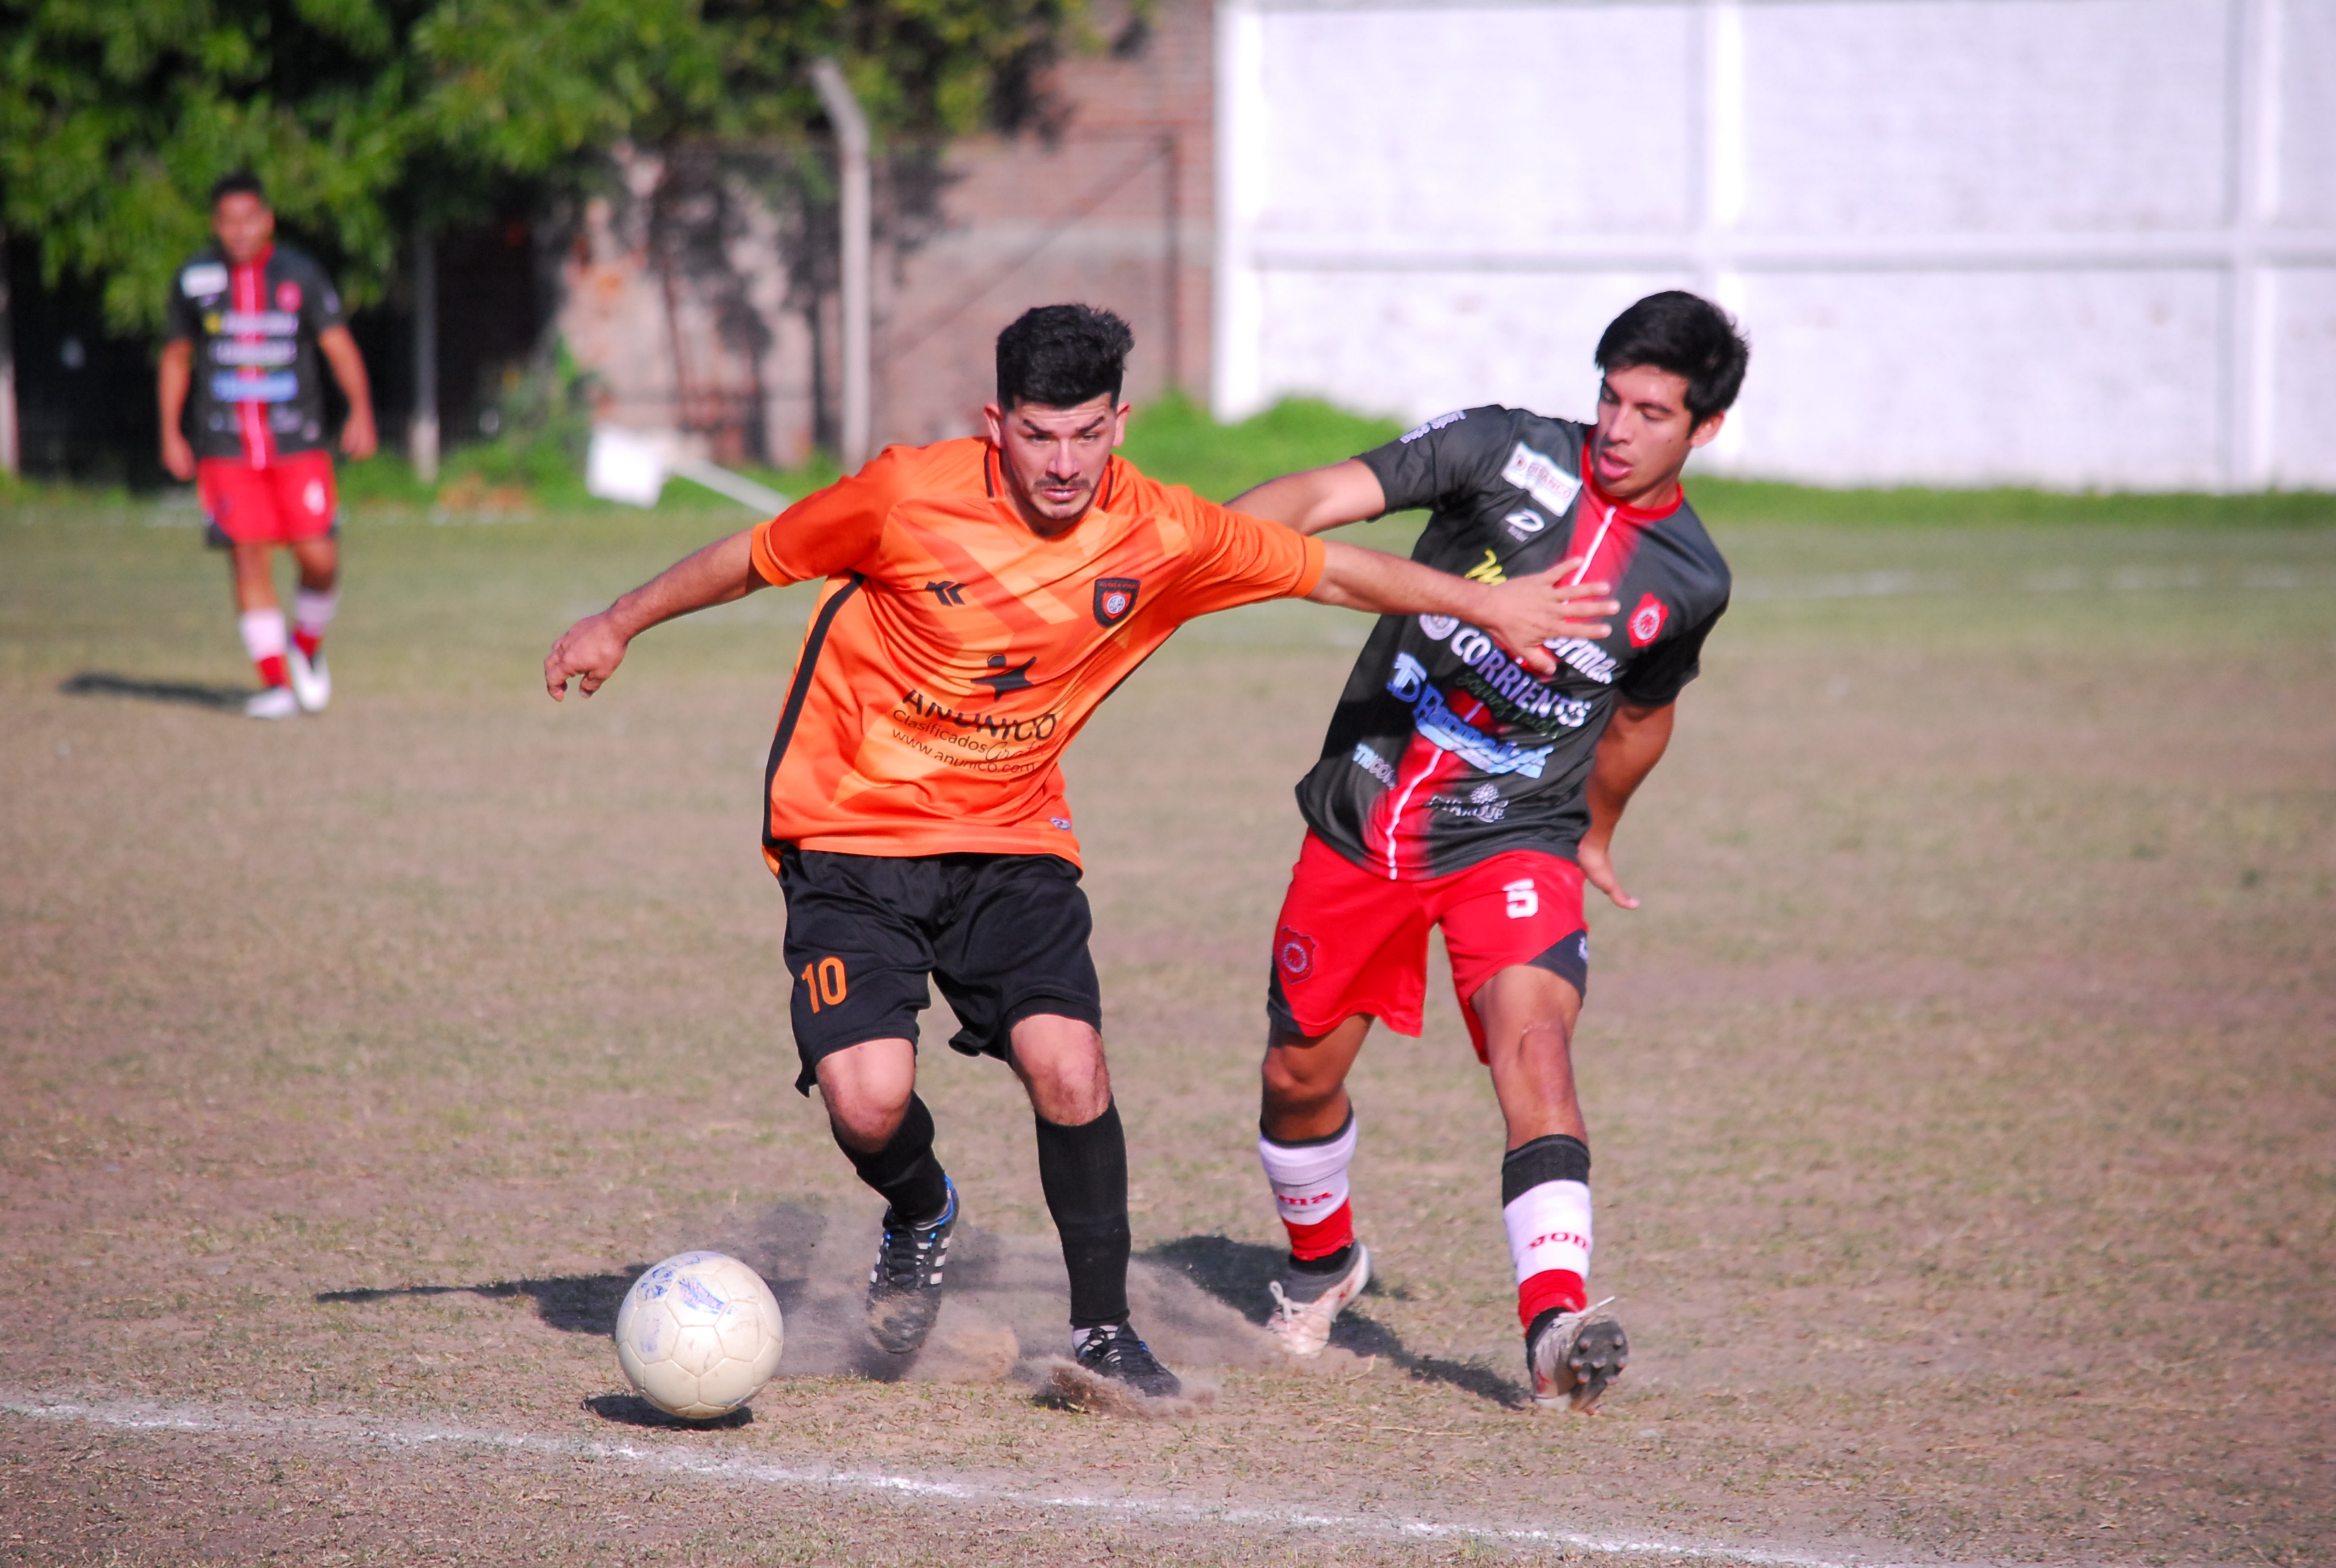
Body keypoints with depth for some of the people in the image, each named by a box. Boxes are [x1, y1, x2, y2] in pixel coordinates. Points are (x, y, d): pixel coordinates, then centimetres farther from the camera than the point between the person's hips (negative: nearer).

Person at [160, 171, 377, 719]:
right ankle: (275, 683, -2)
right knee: (250, 561, -7)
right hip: (226, 448, 0)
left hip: (298, 446, 0)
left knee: (320, 560, -7)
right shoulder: (195, 280, 5)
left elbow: (339, 345, -4)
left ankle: (307, 647, 22)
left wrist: (360, 410, -19)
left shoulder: (301, 275, 1)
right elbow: (176, 358, 15)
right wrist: (170, 435, 9)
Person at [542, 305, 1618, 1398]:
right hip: (852, 834, -2)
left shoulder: (1162, 538, -9)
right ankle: (921, 1217, 18)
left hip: (1012, 838, 2)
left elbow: (1328, 570, 6)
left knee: (1067, 1064, -19)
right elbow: (756, 558, 0)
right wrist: (618, 627, 10)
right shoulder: (910, 497, -17)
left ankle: (1102, 1330, -1)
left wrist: (1487, 605, 9)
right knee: (870, 1098, -19)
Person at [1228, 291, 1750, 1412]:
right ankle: (1321, 1260, 42)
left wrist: (1598, 833, 31)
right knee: (1299, 1076, 11)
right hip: (1362, 818, 1)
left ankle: (1558, 1320, -36)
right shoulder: (1506, 452, -8)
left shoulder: (1690, 581, 0)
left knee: (1533, 1036, -26)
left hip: (1515, 839, -1)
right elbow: (1327, 497, -19)